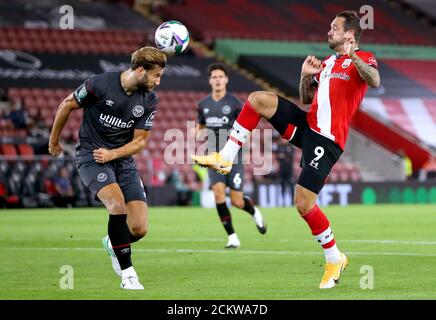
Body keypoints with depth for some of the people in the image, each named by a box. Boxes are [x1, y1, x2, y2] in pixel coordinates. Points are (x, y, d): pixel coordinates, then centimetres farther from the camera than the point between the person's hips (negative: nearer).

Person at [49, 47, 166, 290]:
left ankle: (113, 244, 29)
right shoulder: (100, 84, -17)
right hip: (91, 155, -4)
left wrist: (111, 154, -16)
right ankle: (127, 273, -17)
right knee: (118, 204, -30)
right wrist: (54, 140, 11)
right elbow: (67, 105, -1)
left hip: (123, 159, 4)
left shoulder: (150, 100, -4)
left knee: (140, 229, -8)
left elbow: (140, 140, 1)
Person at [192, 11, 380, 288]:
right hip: (307, 124, 8)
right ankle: (225, 158, -7)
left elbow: (375, 81, -26)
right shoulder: (326, 63, 20)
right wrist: (306, 76, 7)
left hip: (327, 139, -8)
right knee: (257, 99, -8)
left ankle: (335, 259, 8)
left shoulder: (363, 59, -3)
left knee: (304, 204, -11)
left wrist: (352, 56, -41)